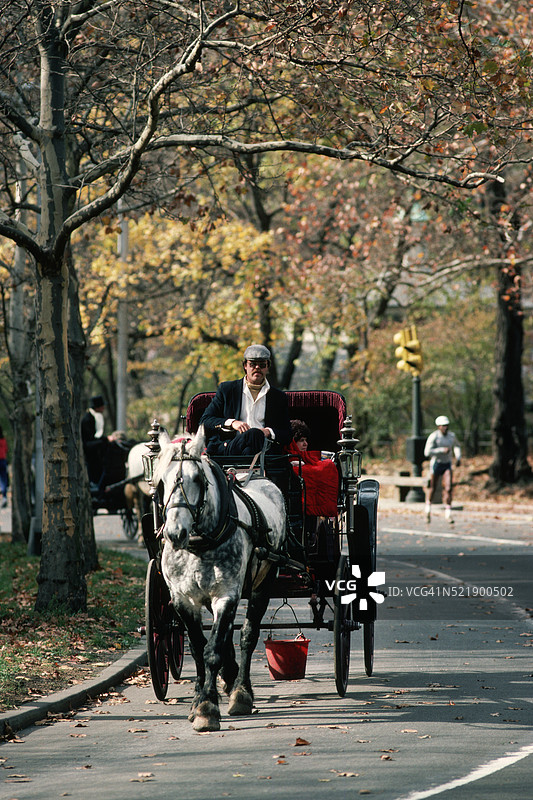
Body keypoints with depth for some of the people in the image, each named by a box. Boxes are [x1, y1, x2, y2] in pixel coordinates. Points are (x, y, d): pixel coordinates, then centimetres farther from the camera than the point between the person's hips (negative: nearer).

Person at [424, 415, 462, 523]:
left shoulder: (451, 435, -1)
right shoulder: (433, 437, -17)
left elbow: (456, 446, 21)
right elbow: (427, 452, -24)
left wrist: (458, 457, 5)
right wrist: (442, 450, -28)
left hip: (447, 465, 3)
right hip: (436, 464, -3)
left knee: (448, 488, -13)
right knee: (432, 488, 12)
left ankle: (448, 513, -10)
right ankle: (428, 508, 37)